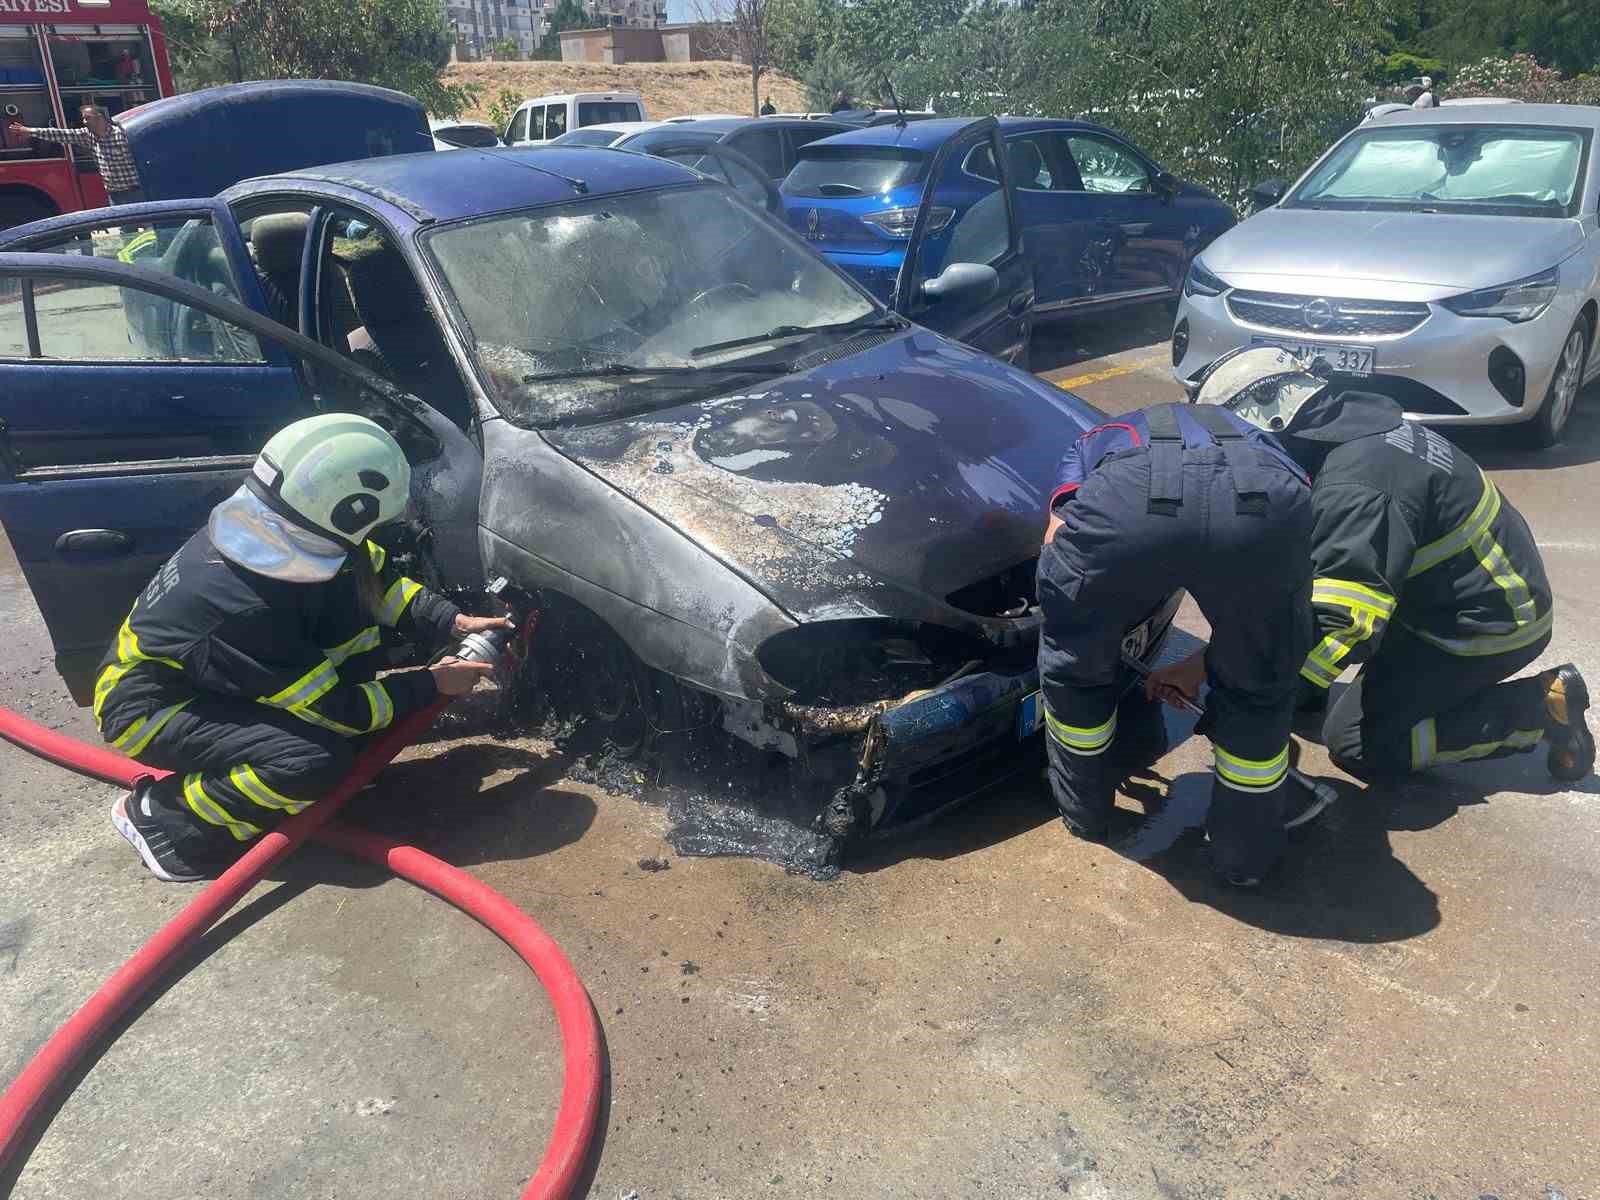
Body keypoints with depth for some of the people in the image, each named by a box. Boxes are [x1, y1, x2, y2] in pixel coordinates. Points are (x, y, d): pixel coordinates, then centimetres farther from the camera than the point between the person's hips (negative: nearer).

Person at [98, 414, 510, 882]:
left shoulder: (263, 533, -16)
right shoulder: (244, 609, -37)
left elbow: (380, 578, 0)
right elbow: (335, 710, -26)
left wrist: (453, 621, -10)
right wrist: (431, 684, -16)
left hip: (211, 674, 8)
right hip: (150, 710, -8)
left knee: (354, 594, -8)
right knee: (318, 762, -29)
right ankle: (162, 814, -7)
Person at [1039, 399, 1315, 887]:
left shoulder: (1094, 443, 44)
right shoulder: (1253, 440, 48)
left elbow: (1058, 546, 28)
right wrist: (1199, 665, 63)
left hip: (1126, 500, -1)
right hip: (1263, 497, 2)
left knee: (1075, 665, 29)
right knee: (1258, 688, 29)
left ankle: (1084, 810, 48)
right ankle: (1246, 854, 41)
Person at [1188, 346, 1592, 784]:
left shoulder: (1355, 486, -31)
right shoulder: (1353, 427, -1)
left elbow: (1340, 626, -38)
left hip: (1490, 621, -9)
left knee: (1355, 743, -5)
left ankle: (1540, 706, 0)